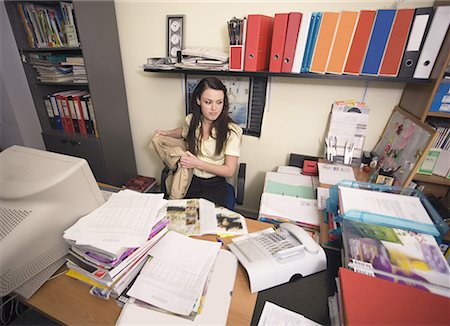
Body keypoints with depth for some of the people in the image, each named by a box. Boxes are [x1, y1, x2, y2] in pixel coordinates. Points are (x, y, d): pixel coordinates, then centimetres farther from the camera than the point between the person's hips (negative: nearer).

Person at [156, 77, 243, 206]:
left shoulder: (232, 131, -16)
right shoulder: (191, 120, -4)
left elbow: (229, 171, -14)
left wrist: (198, 163, -20)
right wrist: (167, 133, 7)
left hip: (214, 185, -2)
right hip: (190, 180, 3)